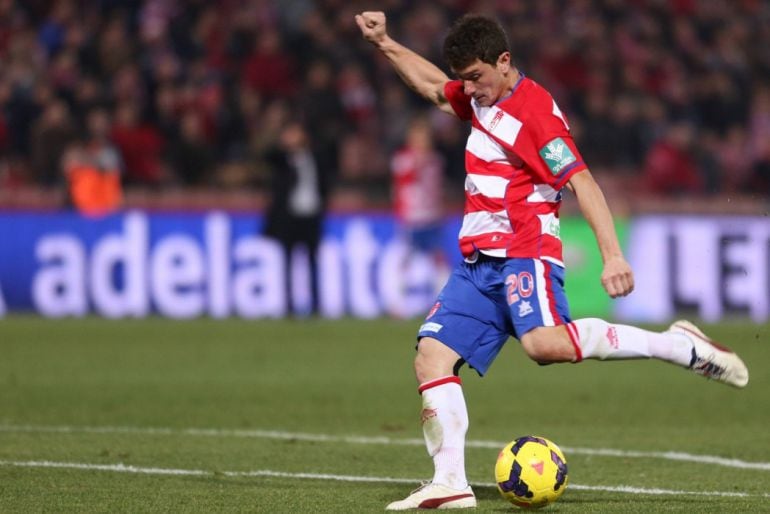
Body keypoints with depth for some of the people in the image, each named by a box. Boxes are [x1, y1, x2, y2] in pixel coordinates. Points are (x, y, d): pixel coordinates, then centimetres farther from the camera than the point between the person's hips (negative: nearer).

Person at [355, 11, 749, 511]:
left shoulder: (534, 109, -13)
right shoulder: (482, 98, 14)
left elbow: (582, 182, -19)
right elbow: (432, 85, 37)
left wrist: (613, 255, -27)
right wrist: (385, 43, 32)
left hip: (523, 252, -9)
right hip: (477, 261, 9)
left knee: (546, 342, -33)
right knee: (432, 358, -6)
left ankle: (682, 347, -22)